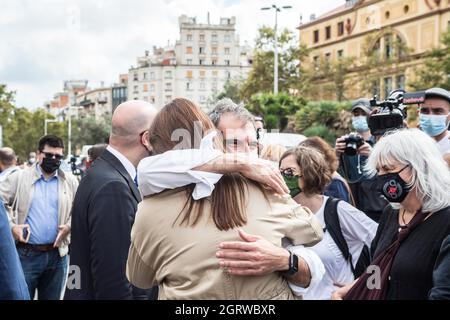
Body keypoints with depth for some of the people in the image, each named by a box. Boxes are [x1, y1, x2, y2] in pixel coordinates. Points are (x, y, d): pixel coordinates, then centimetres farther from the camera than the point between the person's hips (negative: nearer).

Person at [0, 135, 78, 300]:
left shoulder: (70, 181, 6)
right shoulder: (18, 178, 0)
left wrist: (69, 226, -7)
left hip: (57, 254, 2)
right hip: (26, 254, -2)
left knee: (52, 297, 13)